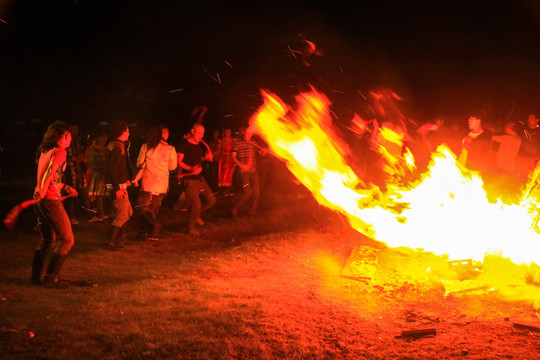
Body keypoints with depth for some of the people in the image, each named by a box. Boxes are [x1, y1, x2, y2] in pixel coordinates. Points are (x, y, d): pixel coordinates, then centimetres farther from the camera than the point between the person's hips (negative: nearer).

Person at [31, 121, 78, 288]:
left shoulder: (44, 151, 16)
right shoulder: (59, 151, -10)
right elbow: (52, 170, -29)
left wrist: (65, 187, 19)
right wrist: (43, 190, -34)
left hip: (40, 199, 9)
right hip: (50, 199, -9)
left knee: (47, 239, 20)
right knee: (66, 239, 1)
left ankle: (35, 276, 21)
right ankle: (51, 278, 1)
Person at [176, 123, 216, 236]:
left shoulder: (200, 145, 11)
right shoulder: (184, 145, -10)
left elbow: (209, 158, 18)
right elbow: (179, 162, -13)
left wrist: (208, 149, -3)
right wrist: (190, 168, -28)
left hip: (200, 178, 7)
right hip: (189, 180, -7)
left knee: (211, 200, 7)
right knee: (196, 205, -8)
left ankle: (196, 214, 28)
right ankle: (190, 228, 13)